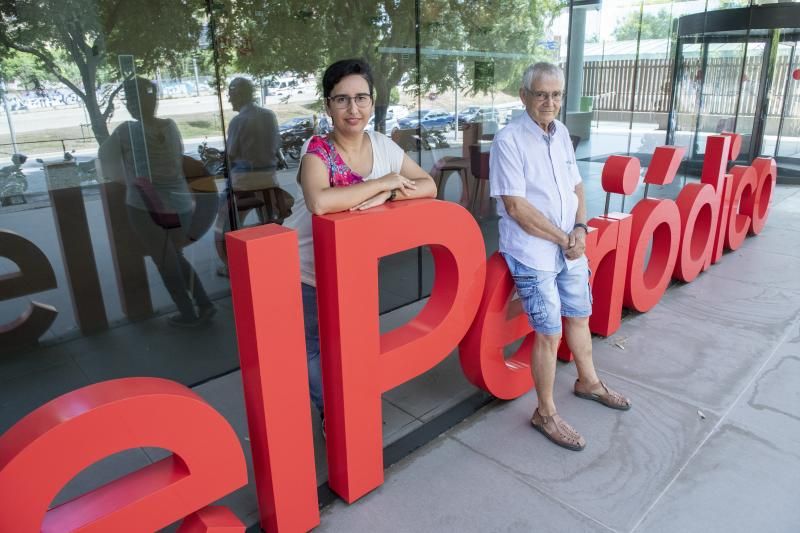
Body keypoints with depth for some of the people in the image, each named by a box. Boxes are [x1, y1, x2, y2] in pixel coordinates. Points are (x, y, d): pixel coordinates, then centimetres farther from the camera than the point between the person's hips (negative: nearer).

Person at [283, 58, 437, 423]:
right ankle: (333, 416, 35)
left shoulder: (383, 146, -6)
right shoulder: (317, 149, -23)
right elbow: (319, 202, -42)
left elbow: (428, 187, -8)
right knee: (314, 348, 8)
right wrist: (383, 182, -31)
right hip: (304, 270, -4)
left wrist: (387, 195, -27)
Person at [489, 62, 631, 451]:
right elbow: (516, 207, -20)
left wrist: (580, 229, -3)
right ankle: (545, 414, 18)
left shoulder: (561, 133, 9)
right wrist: (562, 239, -14)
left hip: (571, 248, 8)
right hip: (533, 254, -7)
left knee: (579, 317, 22)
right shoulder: (509, 140, -15)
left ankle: (588, 382, 46)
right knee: (549, 333, -2)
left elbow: (576, 186, 15)